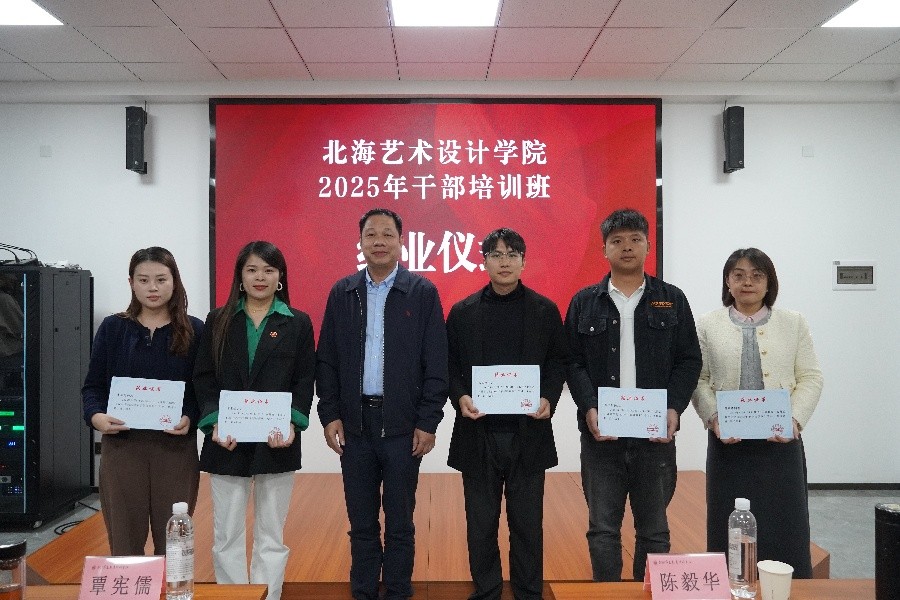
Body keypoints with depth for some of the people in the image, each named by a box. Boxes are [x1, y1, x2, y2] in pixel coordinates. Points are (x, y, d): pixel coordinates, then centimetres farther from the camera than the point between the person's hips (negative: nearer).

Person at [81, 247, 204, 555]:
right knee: (124, 542, 7)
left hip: (176, 448, -1)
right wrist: (95, 416, -13)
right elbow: (93, 385, 6)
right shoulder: (112, 328, 5)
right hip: (121, 447, 1)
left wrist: (191, 418, -16)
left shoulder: (194, 331, 2)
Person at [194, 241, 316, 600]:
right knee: (227, 536, 5)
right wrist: (214, 421, -10)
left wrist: (293, 422, -13)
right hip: (226, 441, 1)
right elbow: (203, 378, 4)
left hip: (276, 440, -1)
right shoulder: (218, 321, 8)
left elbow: (305, 381, 2)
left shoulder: (298, 323, 5)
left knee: (271, 536, 6)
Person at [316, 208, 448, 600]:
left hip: (402, 424, -2)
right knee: (361, 522, 12)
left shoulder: (422, 292, -2)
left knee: (399, 522, 8)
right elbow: (327, 360, 7)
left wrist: (428, 422, -8)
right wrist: (329, 414, 0)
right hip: (354, 423, 3)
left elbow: (436, 364, -4)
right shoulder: (342, 292, 7)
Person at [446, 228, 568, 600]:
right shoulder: (463, 312, 6)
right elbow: (449, 365, 5)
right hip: (478, 433, 1)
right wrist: (460, 397, -12)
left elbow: (558, 362, 5)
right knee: (481, 524, 9)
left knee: (527, 524, 8)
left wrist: (549, 398, -11)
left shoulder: (545, 310, 4)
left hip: (528, 433, 0)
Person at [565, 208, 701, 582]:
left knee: (654, 529, 11)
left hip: (656, 433, 1)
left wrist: (674, 408, -9)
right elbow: (574, 362, 2)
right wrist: (589, 408, -12)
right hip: (601, 434, 0)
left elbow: (689, 360, 5)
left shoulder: (672, 300, 7)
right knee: (603, 527, 5)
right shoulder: (585, 302, 6)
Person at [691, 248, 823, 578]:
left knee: (783, 526, 4)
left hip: (780, 442, 1)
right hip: (728, 442, 0)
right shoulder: (707, 325, 6)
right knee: (730, 527, 5)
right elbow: (699, 379, 2)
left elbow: (810, 378, 4)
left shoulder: (794, 323, 8)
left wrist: (795, 419, -10)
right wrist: (713, 418, -12)